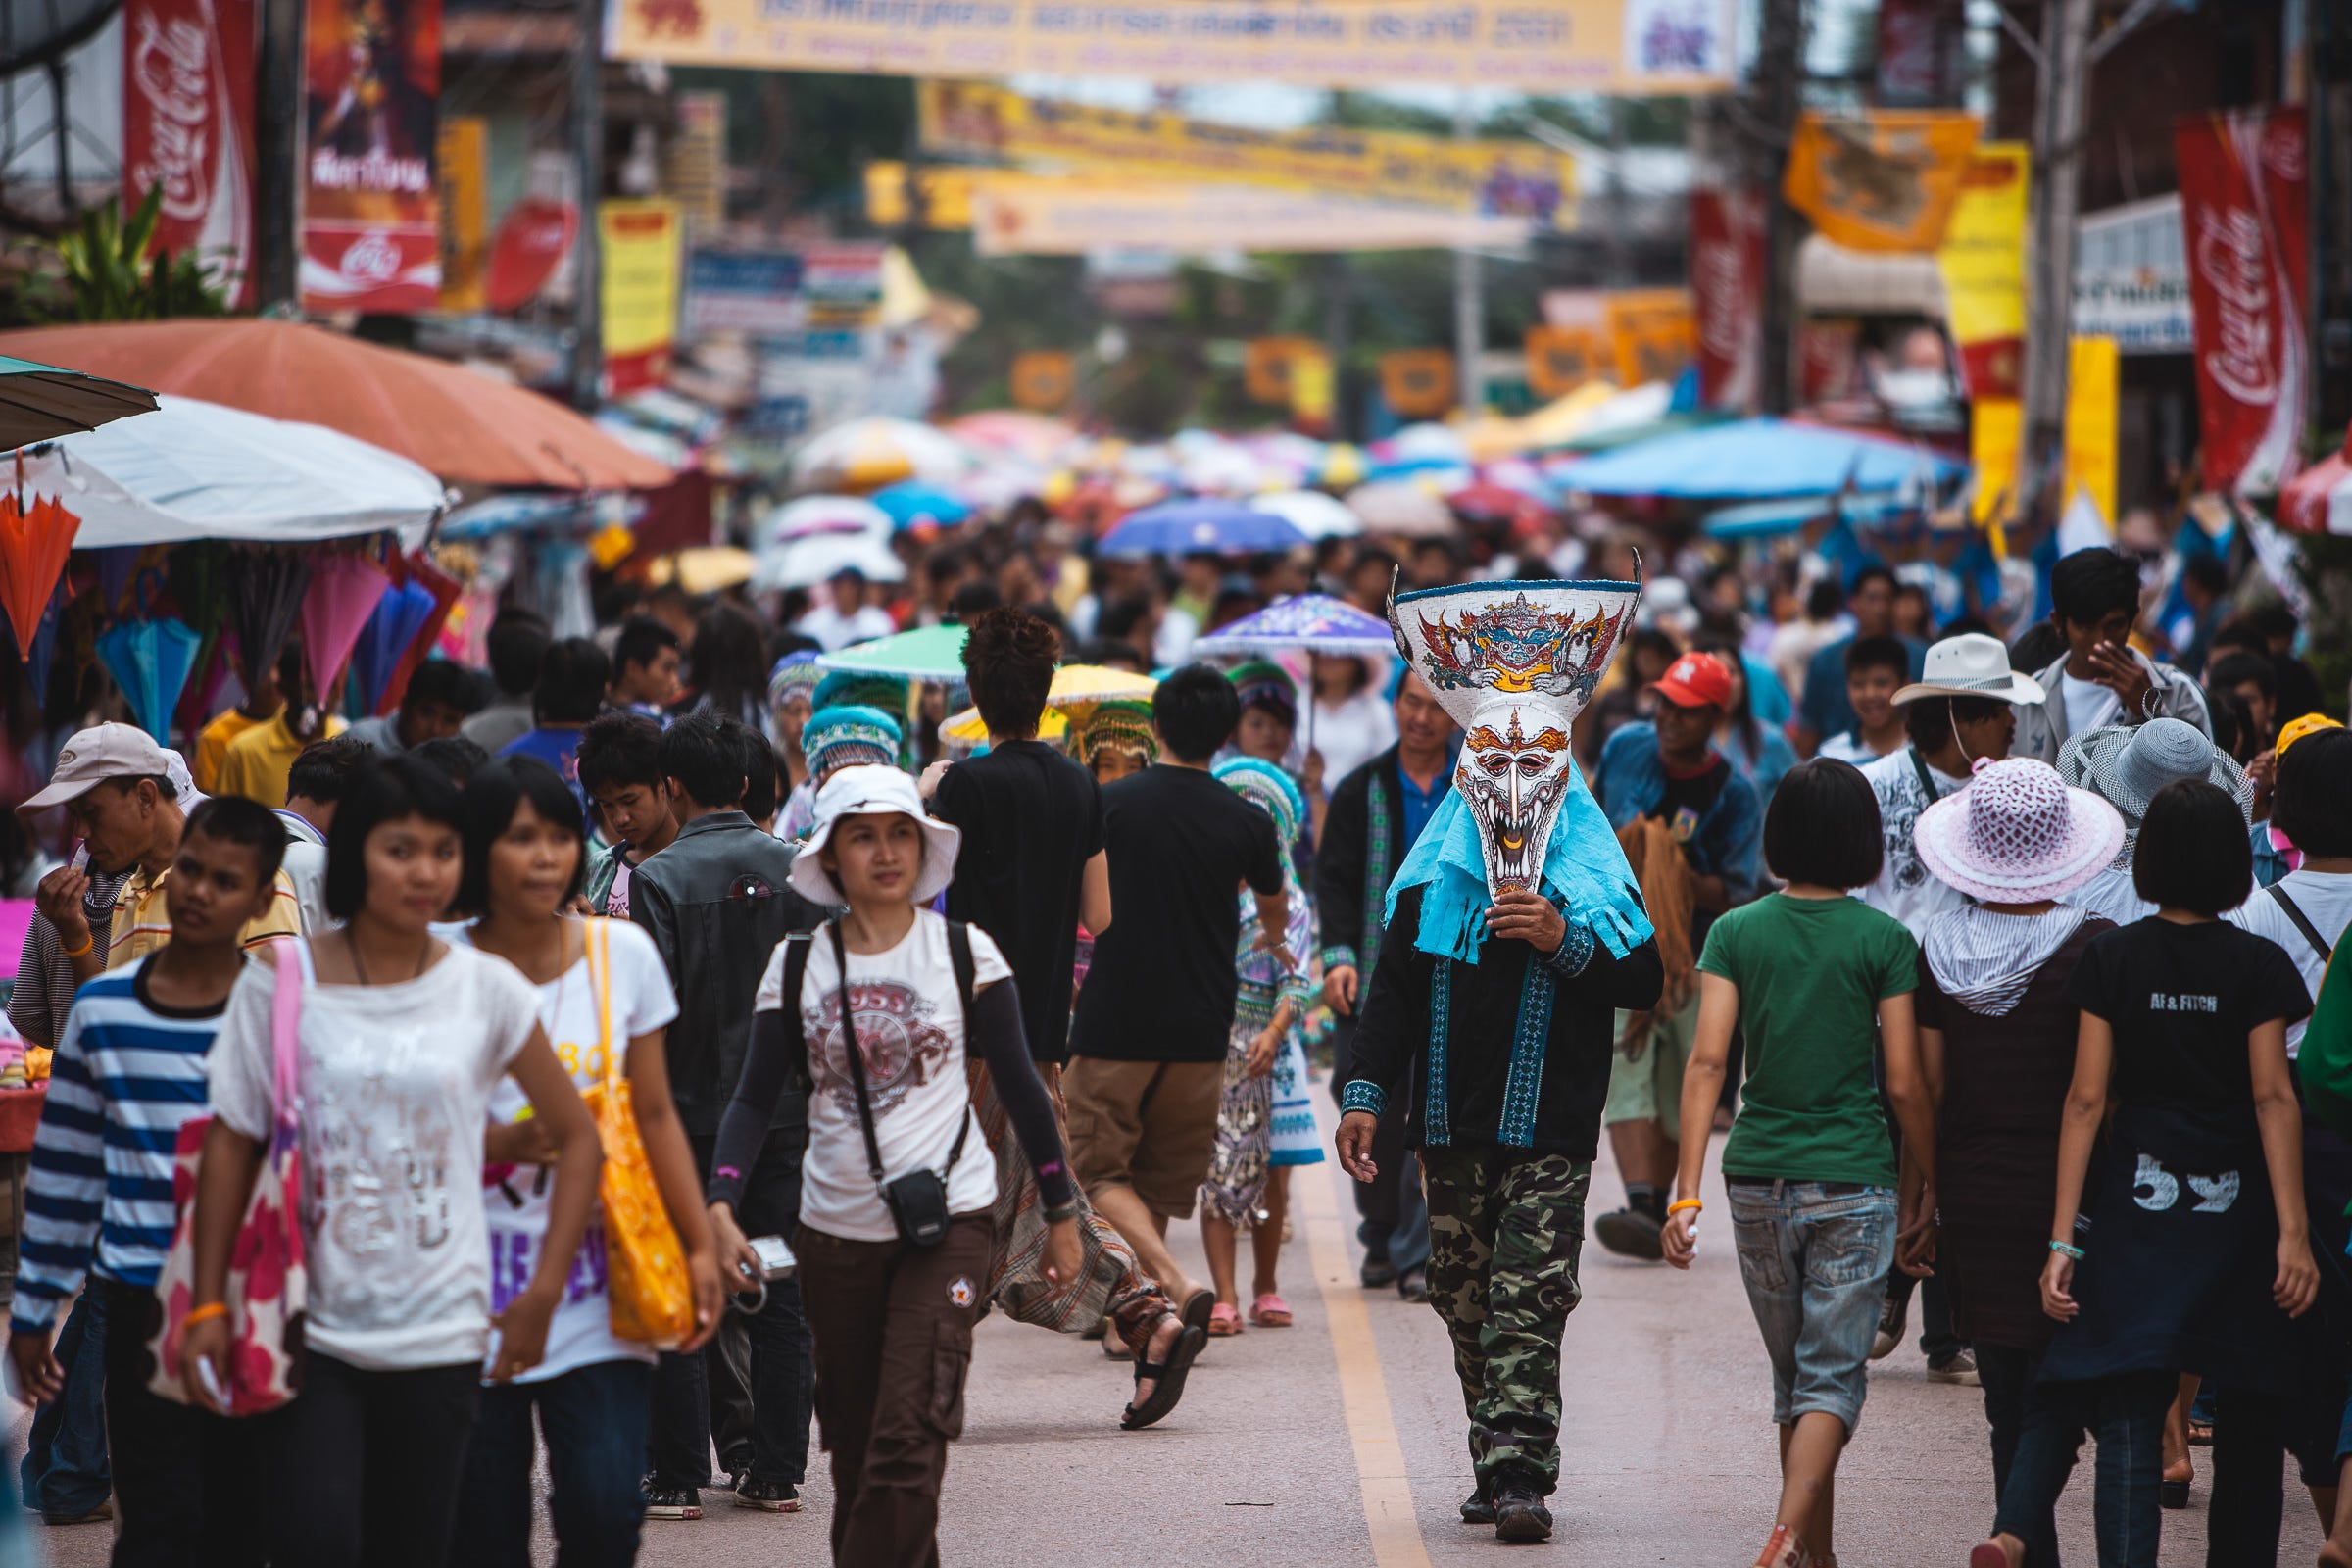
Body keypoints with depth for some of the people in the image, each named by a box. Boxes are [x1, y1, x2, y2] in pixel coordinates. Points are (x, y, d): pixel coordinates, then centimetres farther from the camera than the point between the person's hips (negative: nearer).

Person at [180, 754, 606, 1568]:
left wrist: (543, 1292, 1)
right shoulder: (279, 981, -1)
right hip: (309, 1325, -1)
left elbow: (577, 1137, 9)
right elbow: (233, 1142, 2)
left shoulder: (487, 990, 2)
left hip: (437, 1337, 1)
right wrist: (208, 1304, -2)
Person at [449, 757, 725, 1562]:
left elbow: (655, 1115, 12)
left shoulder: (622, 953, 4)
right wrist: (500, 1147, -17)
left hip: (593, 1291, 1)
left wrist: (701, 1248, 7)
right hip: (473, 1299, -1)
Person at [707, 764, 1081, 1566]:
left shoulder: (964, 952, 0)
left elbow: (1020, 1087, 6)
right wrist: (721, 1203, -13)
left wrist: (1061, 1212, 9)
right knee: (855, 1446, 8)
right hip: (835, 1230, 3)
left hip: (948, 1223, -3)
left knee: (907, 1443, -14)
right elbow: (756, 1098, 2)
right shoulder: (797, 965, 4)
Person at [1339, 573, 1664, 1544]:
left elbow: (1645, 983, -3)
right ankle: (1500, 1466, 17)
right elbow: (1396, 990, 12)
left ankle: (1519, 1475, -15)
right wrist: (1364, 1093, 5)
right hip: (1453, 1125, 4)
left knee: (1528, 1302, -12)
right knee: (1466, 1306, 8)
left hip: (1551, 1127, -4)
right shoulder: (1435, 872, 8)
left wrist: (1566, 940, -17)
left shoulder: (1598, 873, 0)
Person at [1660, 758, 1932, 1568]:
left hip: (1759, 1179, 3)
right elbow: (1904, 1083, -6)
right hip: (1854, 1181, -3)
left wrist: (1686, 1192, -8)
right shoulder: (1884, 941, -5)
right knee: (1833, 1375, -1)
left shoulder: (1737, 933, 0)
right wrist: (1930, 1182, 7)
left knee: (1794, 1377, 17)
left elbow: (1708, 1061, -7)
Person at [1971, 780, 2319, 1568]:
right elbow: (2273, 1097, -9)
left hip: (2135, 1207, 1)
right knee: (2248, 1422, 12)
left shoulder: (2112, 957, -1)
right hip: (2236, 1210, -1)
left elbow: (2088, 1099, -3)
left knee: (2128, 1419, 0)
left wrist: (2062, 1242, -3)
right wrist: (2293, 1230, -10)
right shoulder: (2259, 964, -4)